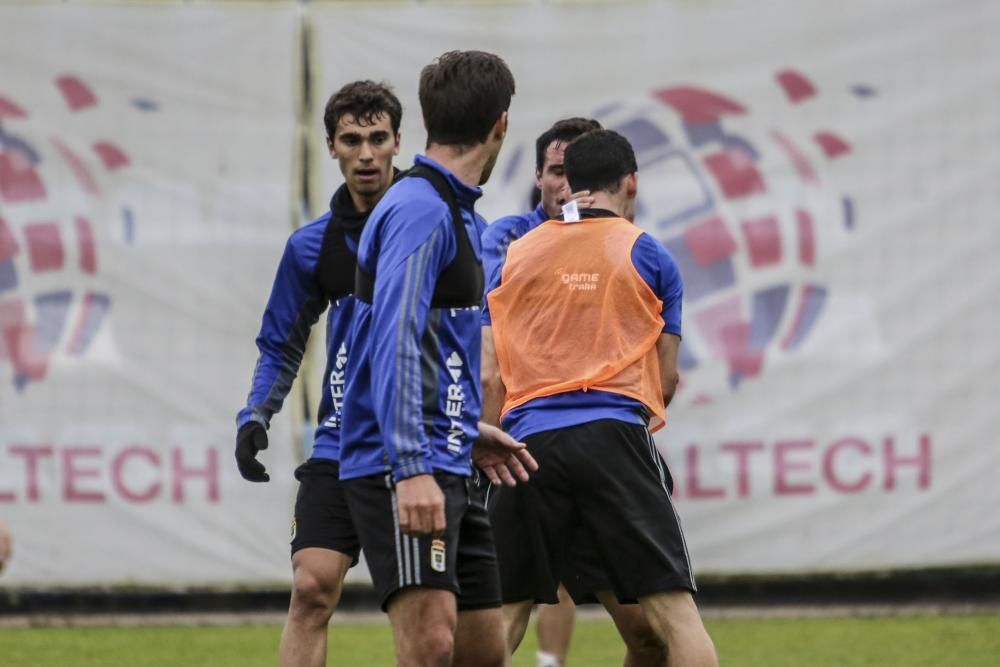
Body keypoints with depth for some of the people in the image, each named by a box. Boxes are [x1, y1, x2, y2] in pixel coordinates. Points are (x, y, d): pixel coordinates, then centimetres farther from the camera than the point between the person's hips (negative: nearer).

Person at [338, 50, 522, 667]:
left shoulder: (458, 214, 18)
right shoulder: (421, 210, -12)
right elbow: (394, 342, -22)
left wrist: (470, 435, 38)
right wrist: (412, 469, -28)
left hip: (444, 470, 10)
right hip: (402, 468, -10)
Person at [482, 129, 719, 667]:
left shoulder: (513, 257, 15)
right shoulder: (647, 255, 7)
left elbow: (488, 376, 8)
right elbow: (666, 378, 11)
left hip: (530, 441, 3)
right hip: (615, 438, -3)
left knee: (502, 618, 8)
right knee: (674, 611, -4)